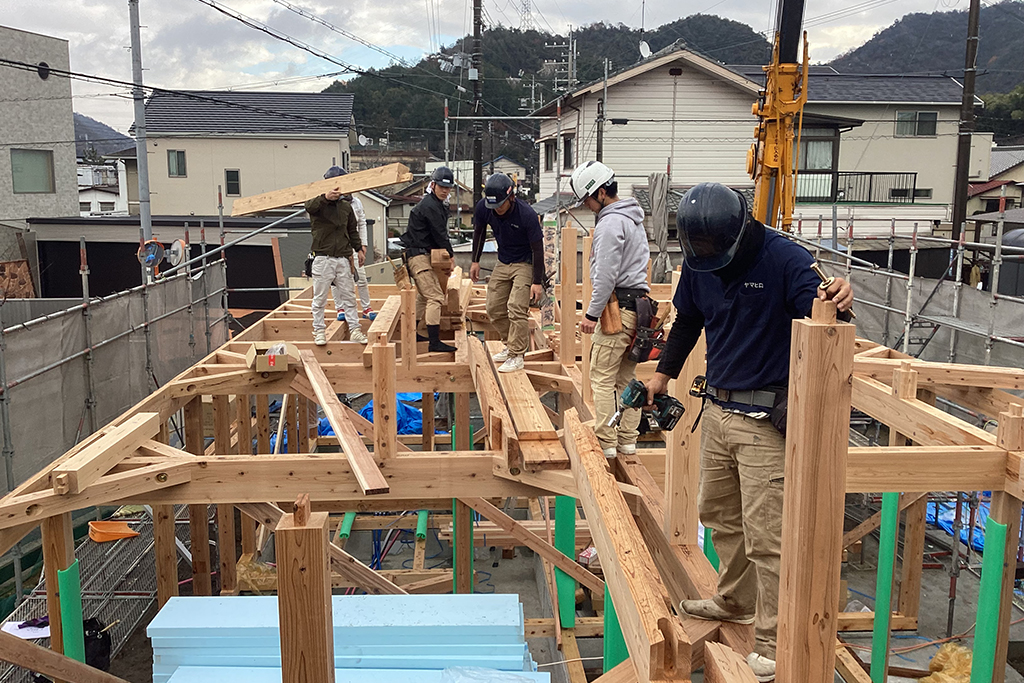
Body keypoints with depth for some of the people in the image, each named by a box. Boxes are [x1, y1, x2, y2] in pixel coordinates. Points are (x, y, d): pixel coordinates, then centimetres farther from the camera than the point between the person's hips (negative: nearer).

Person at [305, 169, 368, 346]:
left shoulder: (346, 207, 15)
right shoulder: (318, 204, -1)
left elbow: (352, 230, 25)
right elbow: (309, 207, -26)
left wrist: (358, 249, 19)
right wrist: (324, 197, -44)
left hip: (343, 258, 4)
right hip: (323, 258, -4)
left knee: (349, 295, 7)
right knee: (320, 297, 2)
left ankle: (354, 330, 13)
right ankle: (319, 330, 12)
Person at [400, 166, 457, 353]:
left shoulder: (437, 204, 17)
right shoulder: (429, 206, -16)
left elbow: (440, 233, 19)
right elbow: (440, 234, -17)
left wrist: (447, 253, 9)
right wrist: (450, 255, -6)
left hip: (424, 255, 11)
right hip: (419, 255, -11)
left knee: (424, 295, 22)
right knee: (435, 297, -15)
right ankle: (434, 342, -18)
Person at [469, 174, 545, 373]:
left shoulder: (527, 215, -28)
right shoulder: (483, 208, -15)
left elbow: (537, 249, -19)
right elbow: (479, 233, 7)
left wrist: (537, 282, -18)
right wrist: (475, 261, 12)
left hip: (525, 264, -6)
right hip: (503, 263, 6)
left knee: (516, 309, -15)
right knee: (494, 308, 7)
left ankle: (517, 356, -5)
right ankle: (511, 345, 25)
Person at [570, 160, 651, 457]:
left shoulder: (610, 223, -12)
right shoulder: (634, 217, 19)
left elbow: (606, 275, -18)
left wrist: (592, 314, -14)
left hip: (618, 307, -10)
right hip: (639, 304, 10)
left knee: (602, 378, -4)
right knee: (627, 377, 12)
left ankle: (606, 442, -1)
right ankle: (628, 439, 17)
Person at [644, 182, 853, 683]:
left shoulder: (784, 258, -16)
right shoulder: (698, 263, 3)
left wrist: (837, 303, -43)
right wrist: (663, 374, 19)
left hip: (766, 419, -7)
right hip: (718, 409, 7)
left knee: (764, 535, -3)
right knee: (718, 512, 21)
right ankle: (736, 600, 43)